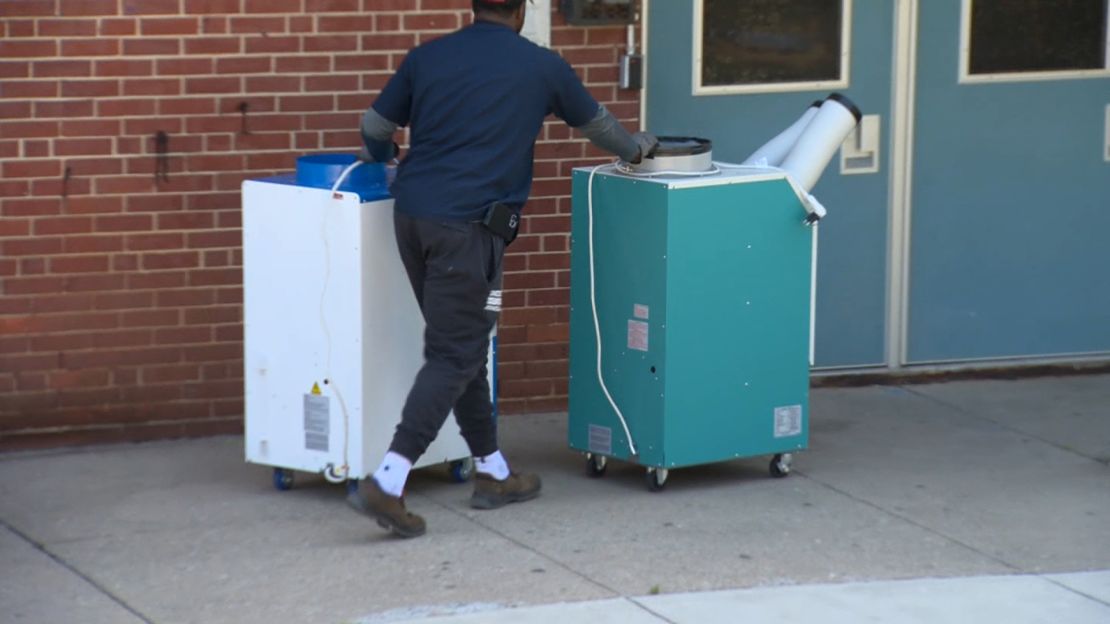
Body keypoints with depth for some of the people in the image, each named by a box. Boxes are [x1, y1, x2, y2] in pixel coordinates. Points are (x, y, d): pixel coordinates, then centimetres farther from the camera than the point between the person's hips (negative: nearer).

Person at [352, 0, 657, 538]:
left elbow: (375, 126, 17)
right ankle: (386, 483, -15)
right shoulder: (541, 66, 4)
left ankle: (493, 473, 25)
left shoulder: (427, 56, 11)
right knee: (453, 357, -4)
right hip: (468, 226, -5)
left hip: (412, 214, 5)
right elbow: (595, 123, 21)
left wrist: (382, 160, 40)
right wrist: (635, 148, 42)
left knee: (461, 345, 16)